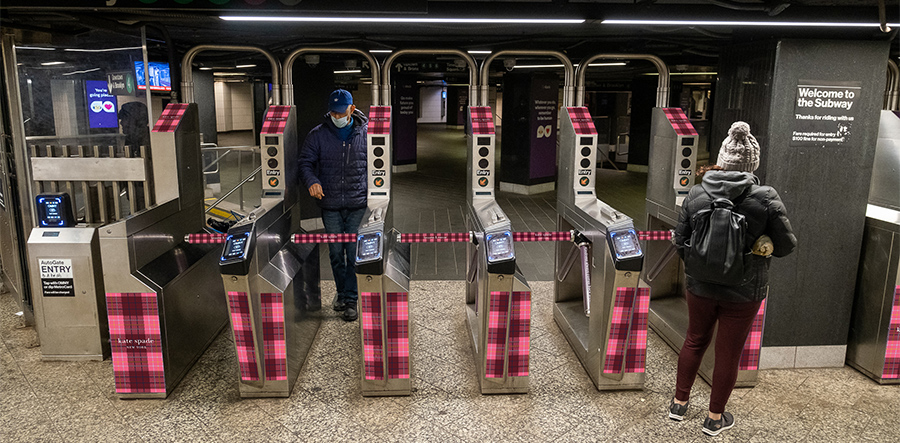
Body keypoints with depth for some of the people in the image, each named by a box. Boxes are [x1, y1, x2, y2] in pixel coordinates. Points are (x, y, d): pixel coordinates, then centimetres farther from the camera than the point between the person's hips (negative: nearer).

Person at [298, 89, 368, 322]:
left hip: (357, 205, -1)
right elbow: (305, 162, 3)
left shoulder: (365, 133, 3)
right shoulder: (318, 134, 3)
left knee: (354, 254, -2)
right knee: (335, 252, 10)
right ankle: (341, 292, 29)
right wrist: (312, 181, -18)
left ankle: (351, 300, 7)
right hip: (330, 205, 1)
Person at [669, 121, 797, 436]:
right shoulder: (766, 198, -14)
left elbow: (680, 241, -3)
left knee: (694, 341, 21)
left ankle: (679, 403, 34)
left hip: (700, 286, 3)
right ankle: (715, 418, 27)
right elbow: (786, 246, -8)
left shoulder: (696, 194, -7)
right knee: (729, 353, 12)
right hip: (743, 292, -2)